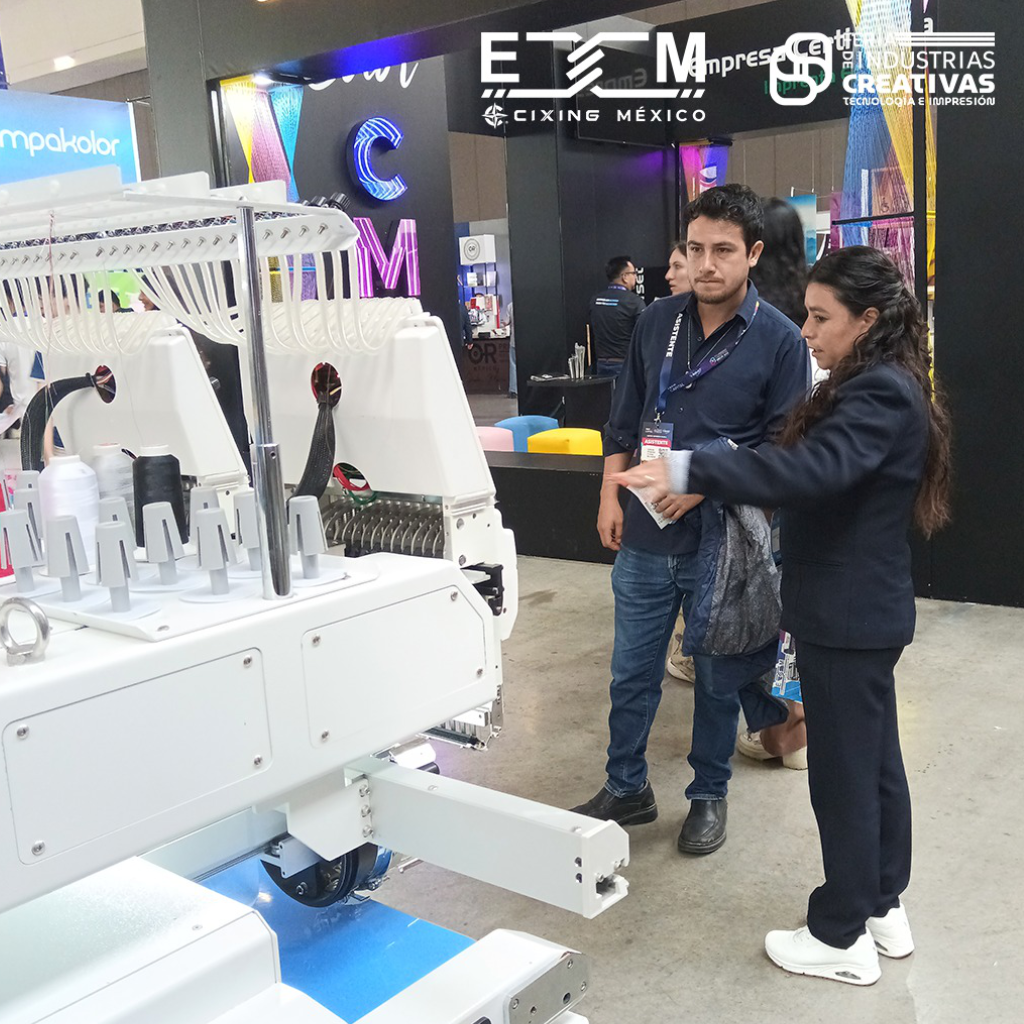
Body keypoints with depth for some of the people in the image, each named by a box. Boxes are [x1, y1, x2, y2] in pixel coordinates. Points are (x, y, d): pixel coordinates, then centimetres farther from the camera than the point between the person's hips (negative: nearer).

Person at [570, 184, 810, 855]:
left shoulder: (780, 340, -8)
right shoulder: (657, 322, 4)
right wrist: (612, 495, 5)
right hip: (644, 537, 3)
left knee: (719, 679, 13)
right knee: (632, 674, 13)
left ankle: (709, 795, 32)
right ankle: (628, 789, 32)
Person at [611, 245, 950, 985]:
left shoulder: (881, 394, -20)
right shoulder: (880, 388, 13)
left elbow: (811, 470, -36)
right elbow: (826, 476, 14)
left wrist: (689, 471, -40)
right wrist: (709, 484, 8)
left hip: (848, 614, -11)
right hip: (864, 609, 11)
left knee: (843, 772, 1)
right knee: (875, 761, 18)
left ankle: (843, 938, 16)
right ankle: (883, 908, 33)